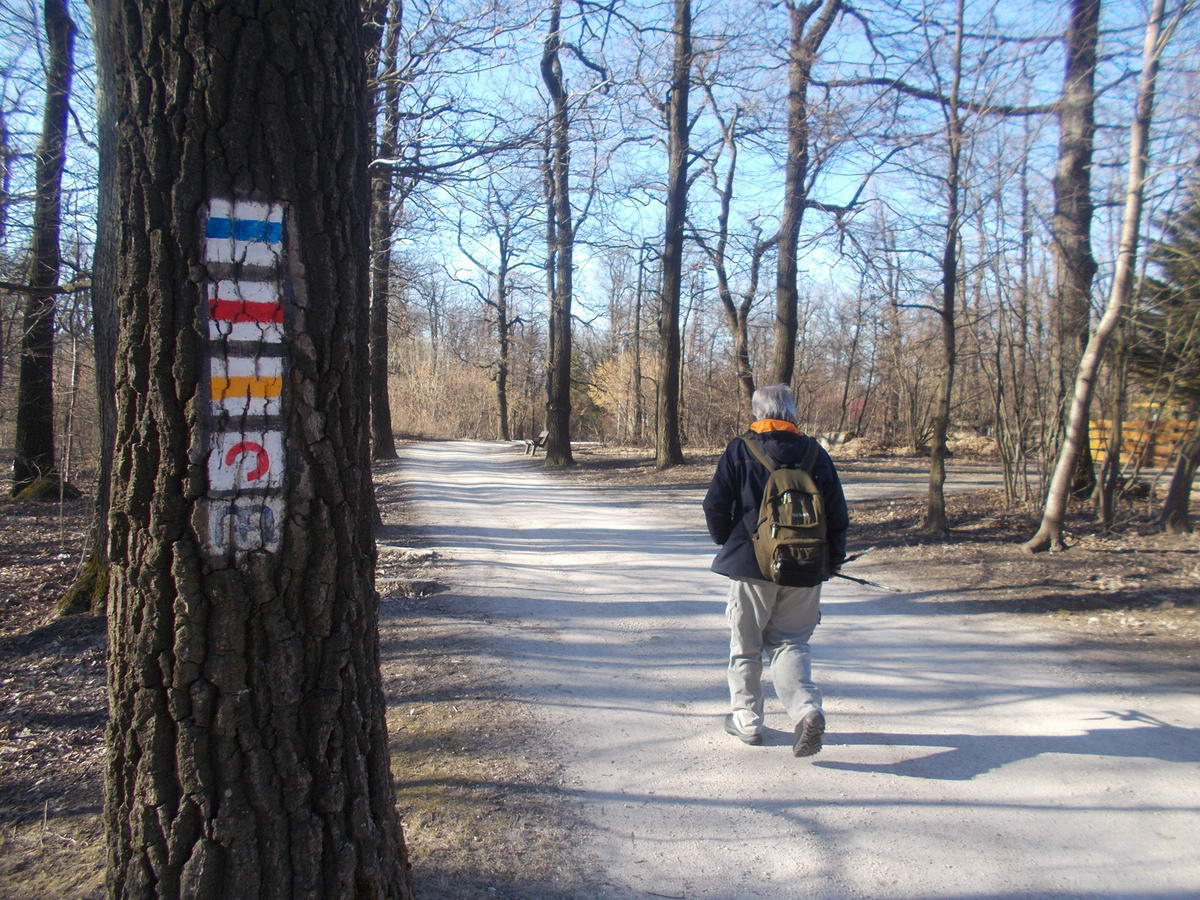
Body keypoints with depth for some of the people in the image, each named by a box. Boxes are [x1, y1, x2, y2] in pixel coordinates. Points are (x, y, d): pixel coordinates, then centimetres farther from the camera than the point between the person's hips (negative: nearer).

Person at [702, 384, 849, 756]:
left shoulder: (739, 451, -6)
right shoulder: (816, 453, 2)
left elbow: (716, 506, -5)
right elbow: (838, 513, 5)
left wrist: (728, 542, 13)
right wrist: (833, 559, 17)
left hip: (751, 565, -2)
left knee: (746, 645, 13)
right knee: (791, 642, 12)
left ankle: (746, 718, 20)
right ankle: (806, 707, -10)